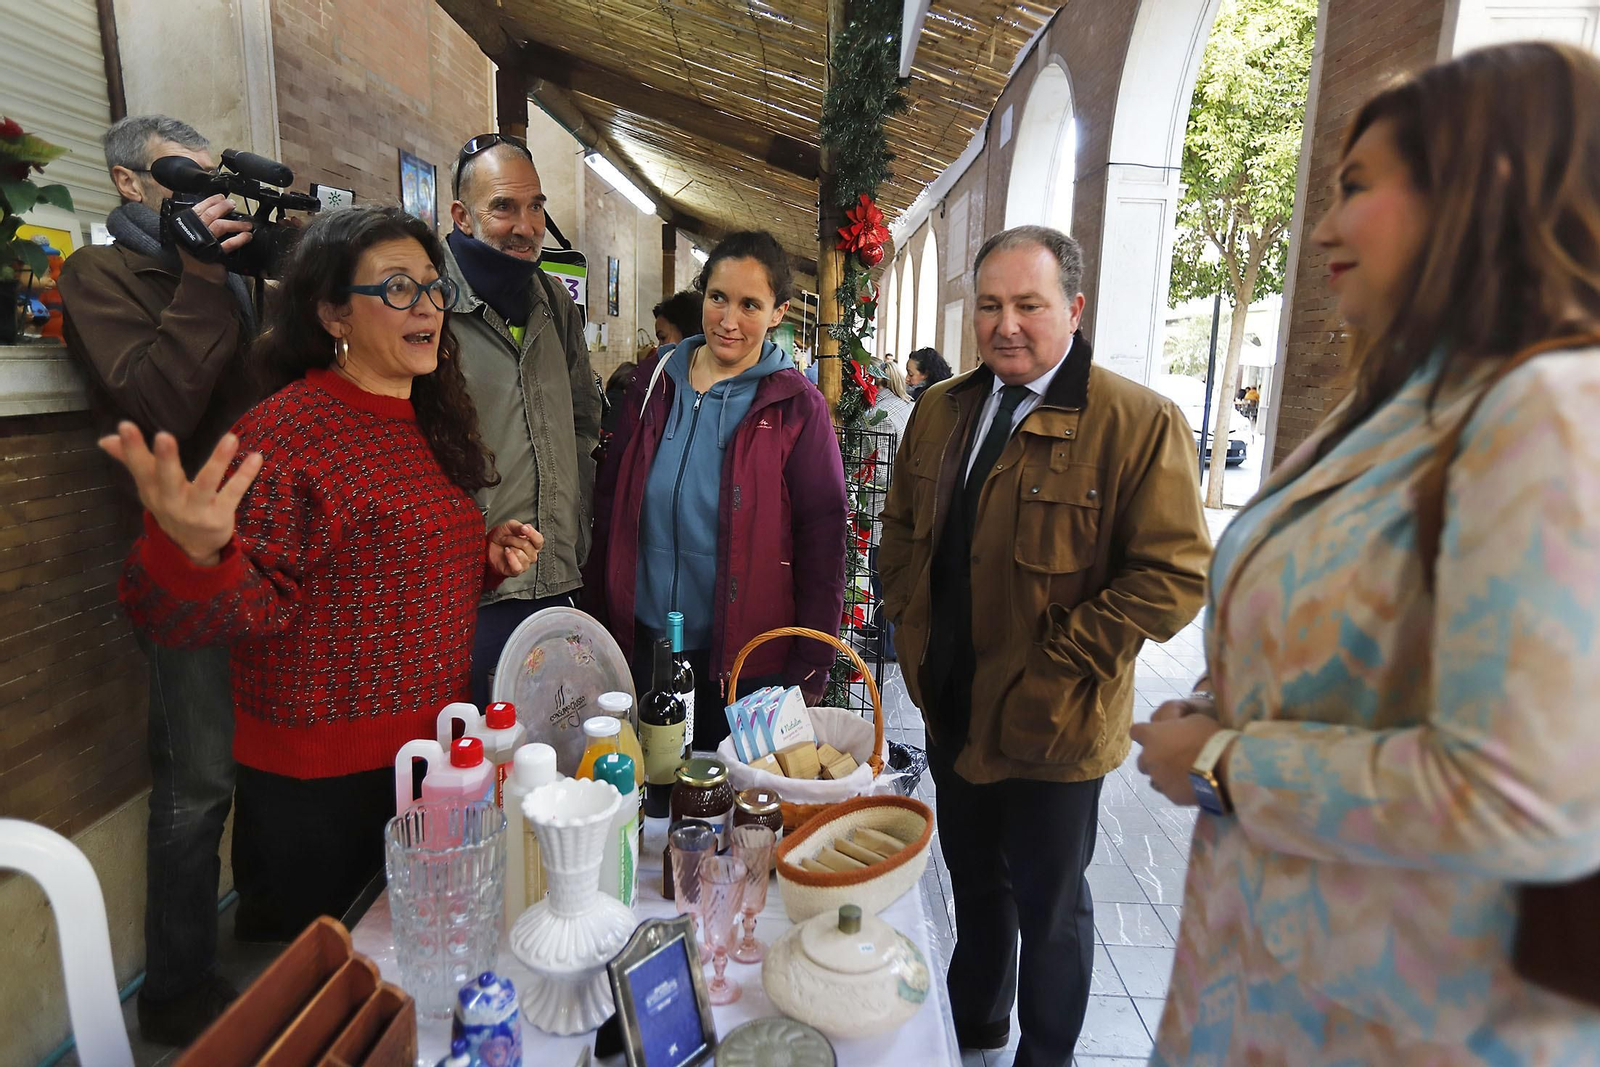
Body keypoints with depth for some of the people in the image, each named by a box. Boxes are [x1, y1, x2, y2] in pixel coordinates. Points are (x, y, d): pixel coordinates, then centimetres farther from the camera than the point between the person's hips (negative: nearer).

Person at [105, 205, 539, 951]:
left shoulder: (428, 425, 7)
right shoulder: (286, 432, -18)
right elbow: (241, 607, -24)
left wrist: (487, 559, 2)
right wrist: (192, 553, -44)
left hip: (428, 752, 8)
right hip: (319, 785, -7)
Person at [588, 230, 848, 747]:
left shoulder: (795, 406, -7)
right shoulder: (655, 381, 3)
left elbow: (821, 543, -7)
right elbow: (609, 503, 8)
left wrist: (810, 672, -8)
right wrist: (602, 619, 5)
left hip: (747, 659, -3)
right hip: (643, 644, 4)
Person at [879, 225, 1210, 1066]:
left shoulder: (1140, 422, -16)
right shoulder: (939, 411, 4)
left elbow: (1175, 575, -19)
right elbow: (900, 527, 15)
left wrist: (1056, 662, -21)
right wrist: (912, 617, 3)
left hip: (1053, 727, -5)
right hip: (952, 709, 6)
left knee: (1048, 905, 16)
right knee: (974, 880, 26)